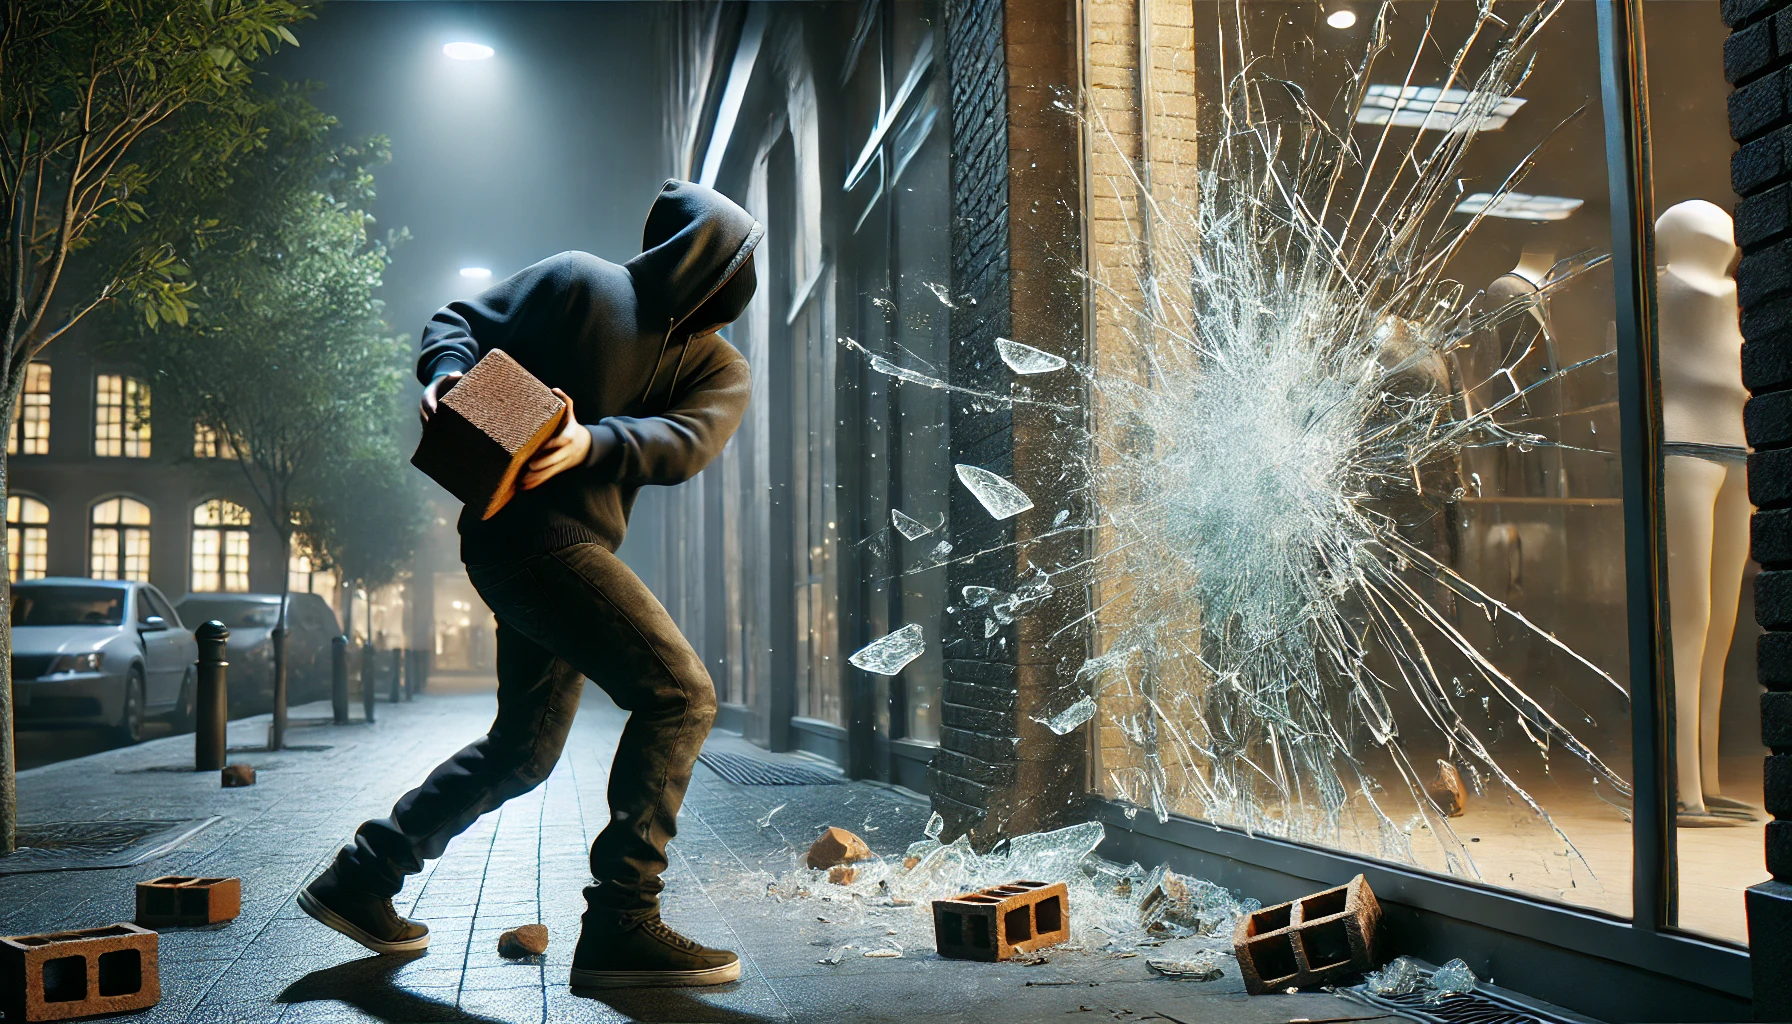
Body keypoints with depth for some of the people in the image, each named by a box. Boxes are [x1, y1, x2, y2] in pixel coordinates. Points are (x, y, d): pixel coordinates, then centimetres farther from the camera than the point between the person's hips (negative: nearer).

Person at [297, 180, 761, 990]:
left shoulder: (720, 370, 11)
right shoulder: (573, 282, 1)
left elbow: (684, 442, -9)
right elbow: (459, 320, 8)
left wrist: (595, 443, -28)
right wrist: (447, 373, -14)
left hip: (570, 546, 7)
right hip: (531, 530, -7)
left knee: (525, 748, 16)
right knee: (679, 692, -16)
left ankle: (360, 881, 28)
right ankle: (620, 924, -15)